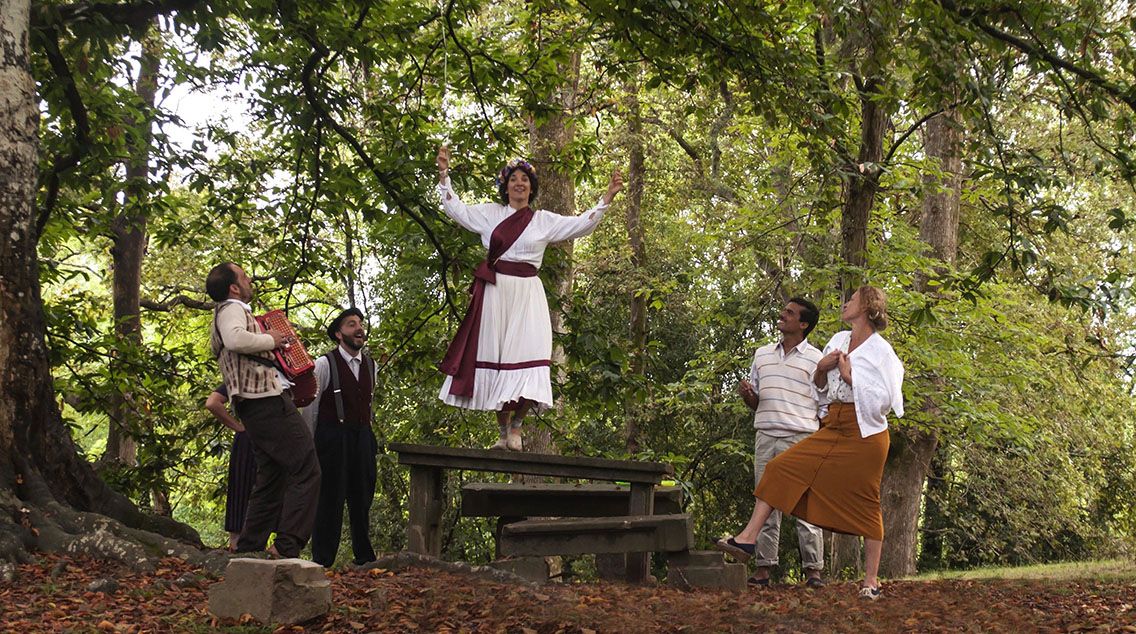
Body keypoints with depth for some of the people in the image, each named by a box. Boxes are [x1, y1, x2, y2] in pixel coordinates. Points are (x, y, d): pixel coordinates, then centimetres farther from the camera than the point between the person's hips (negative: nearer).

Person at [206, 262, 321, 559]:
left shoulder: (232, 311, 26)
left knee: (272, 478, 14)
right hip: (267, 400, -11)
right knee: (306, 470, -13)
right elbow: (235, 339, -29)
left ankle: (248, 548, 14)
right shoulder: (231, 309, -5)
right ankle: (287, 547, -18)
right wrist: (270, 340, -13)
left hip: (255, 408, 11)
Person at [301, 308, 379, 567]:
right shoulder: (325, 364, -6)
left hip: (363, 437, 5)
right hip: (332, 436, -5)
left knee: (362, 496, 9)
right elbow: (310, 406, -1)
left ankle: (364, 557, 18)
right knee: (330, 497, -4)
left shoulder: (370, 365, 11)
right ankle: (322, 560, 3)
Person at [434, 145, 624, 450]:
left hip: (527, 293, 0)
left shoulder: (544, 220, 12)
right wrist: (444, 173, 3)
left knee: (527, 354, -13)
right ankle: (502, 432, 6)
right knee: (495, 356, 0)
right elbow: (455, 208, 10)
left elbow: (582, 224, 8)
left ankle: (516, 427, -4)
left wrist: (607, 197, 0)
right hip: (495, 291, 0)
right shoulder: (490, 213, 12)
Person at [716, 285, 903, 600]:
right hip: (831, 429, 7)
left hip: (864, 434, -6)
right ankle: (747, 539, -10)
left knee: (865, 504, -1)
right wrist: (822, 369, -1)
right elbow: (820, 388, 20)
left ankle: (871, 579, 8)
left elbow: (882, 400, -13)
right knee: (782, 467, -6)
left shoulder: (880, 351, -5)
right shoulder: (837, 340, 14)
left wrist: (849, 375, -13)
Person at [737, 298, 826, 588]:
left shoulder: (815, 359, 4)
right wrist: (747, 394, -1)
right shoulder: (762, 354, 17)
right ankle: (763, 568, 5)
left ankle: (813, 569, -1)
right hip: (765, 435, 4)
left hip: (800, 437, -4)